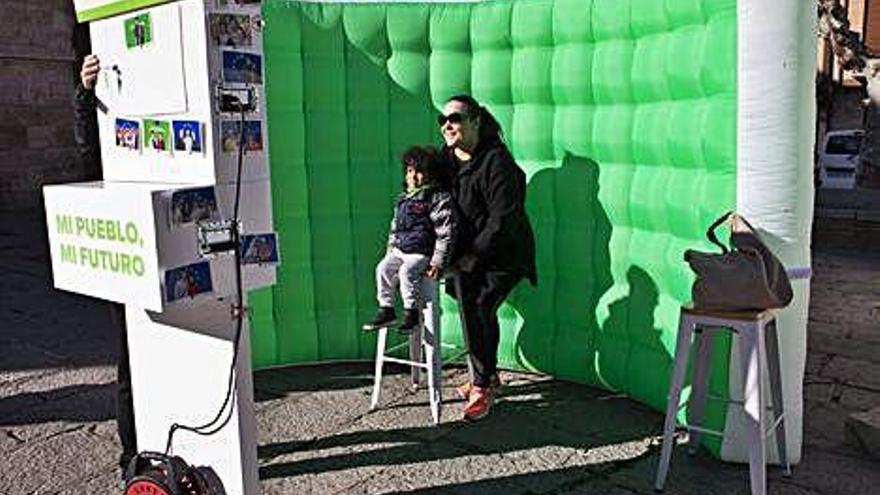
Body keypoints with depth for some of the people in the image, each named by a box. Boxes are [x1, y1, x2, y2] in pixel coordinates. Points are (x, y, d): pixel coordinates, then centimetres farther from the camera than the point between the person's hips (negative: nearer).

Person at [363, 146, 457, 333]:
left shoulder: (438, 198, -8)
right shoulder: (402, 199, 14)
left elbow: (446, 233, -13)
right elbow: (394, 229, 25)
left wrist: (438, 262, -17)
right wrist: (390, 251, 17)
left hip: (422, 253, -7)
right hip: (400, 250, 7)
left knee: (407, 271, -28)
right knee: (383, 268, -12)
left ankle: (411, 312, -15)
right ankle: (386, 310, -1)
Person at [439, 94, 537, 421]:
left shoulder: (496, 161, -18)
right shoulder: (446, 159, 6)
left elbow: (503, 217, -22)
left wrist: (475, 255, -19)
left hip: (502, 256, -7)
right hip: (467, 253, 7)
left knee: (480, 309, -17)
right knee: (469, 311, 2)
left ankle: (483, 385, -3)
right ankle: (487, 376, 22)